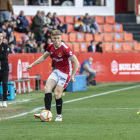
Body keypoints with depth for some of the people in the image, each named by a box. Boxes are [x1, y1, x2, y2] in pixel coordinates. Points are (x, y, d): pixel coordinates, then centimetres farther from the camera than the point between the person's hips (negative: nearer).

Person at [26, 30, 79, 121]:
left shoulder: (65, 49, -22)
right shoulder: (51, 47, 0)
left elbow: (76, 63, -19)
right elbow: (44, 57, 20)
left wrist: (72, 76, -18)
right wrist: (32, 65, 19)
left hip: (65, 73, -7)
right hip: (57, 71, 7)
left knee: (57, 94, -12)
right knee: (47, 88, -12)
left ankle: (59, 115, 6)